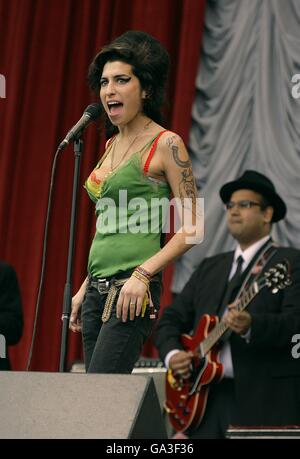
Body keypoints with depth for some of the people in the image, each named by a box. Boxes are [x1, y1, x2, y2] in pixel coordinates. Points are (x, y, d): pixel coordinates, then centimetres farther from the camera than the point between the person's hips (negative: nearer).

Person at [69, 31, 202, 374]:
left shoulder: (165, 144, -6)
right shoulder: (111, 145, 17)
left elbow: (191, 228, -10)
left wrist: (142, 273, -19)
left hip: (132, 293, -8)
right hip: (98, 292, 8)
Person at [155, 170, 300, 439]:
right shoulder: (210, 267, 21)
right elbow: (171, 319, 20)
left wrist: (251, 326, -30)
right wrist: (172, 354, 0)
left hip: (264, 399, -5)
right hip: (204, 397, 5)